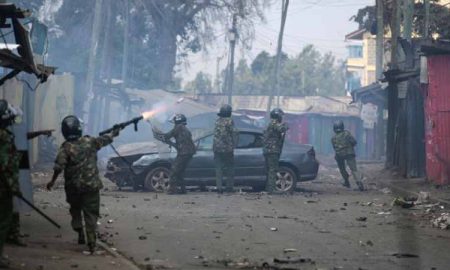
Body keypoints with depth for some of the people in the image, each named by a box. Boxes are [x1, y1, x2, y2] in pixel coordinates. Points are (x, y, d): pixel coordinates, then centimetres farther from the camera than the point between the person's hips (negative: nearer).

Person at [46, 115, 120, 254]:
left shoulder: (66, 147, -9)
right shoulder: (90, 142, -2)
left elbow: (59, 166, -17)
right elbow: (104, 140, 15)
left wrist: (52, 181, -5)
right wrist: (114, 133, 34)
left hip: (73, 187, -1)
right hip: (91, 185, 1)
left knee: (75, 210, 24)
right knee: (91, 213, 3)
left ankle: (80, 234, 19)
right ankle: (91, 242, -5)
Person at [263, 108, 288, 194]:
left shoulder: (271, 124, 20)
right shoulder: (274, 123, -11)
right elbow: (281, 129, -29)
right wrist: (285, 125, -7)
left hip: (267, 150, 10)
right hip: (272, 150, -10)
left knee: (270, 170, 14)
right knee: (273, 169, -11)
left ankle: (268, 187, 17)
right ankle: (271, 188, -14)